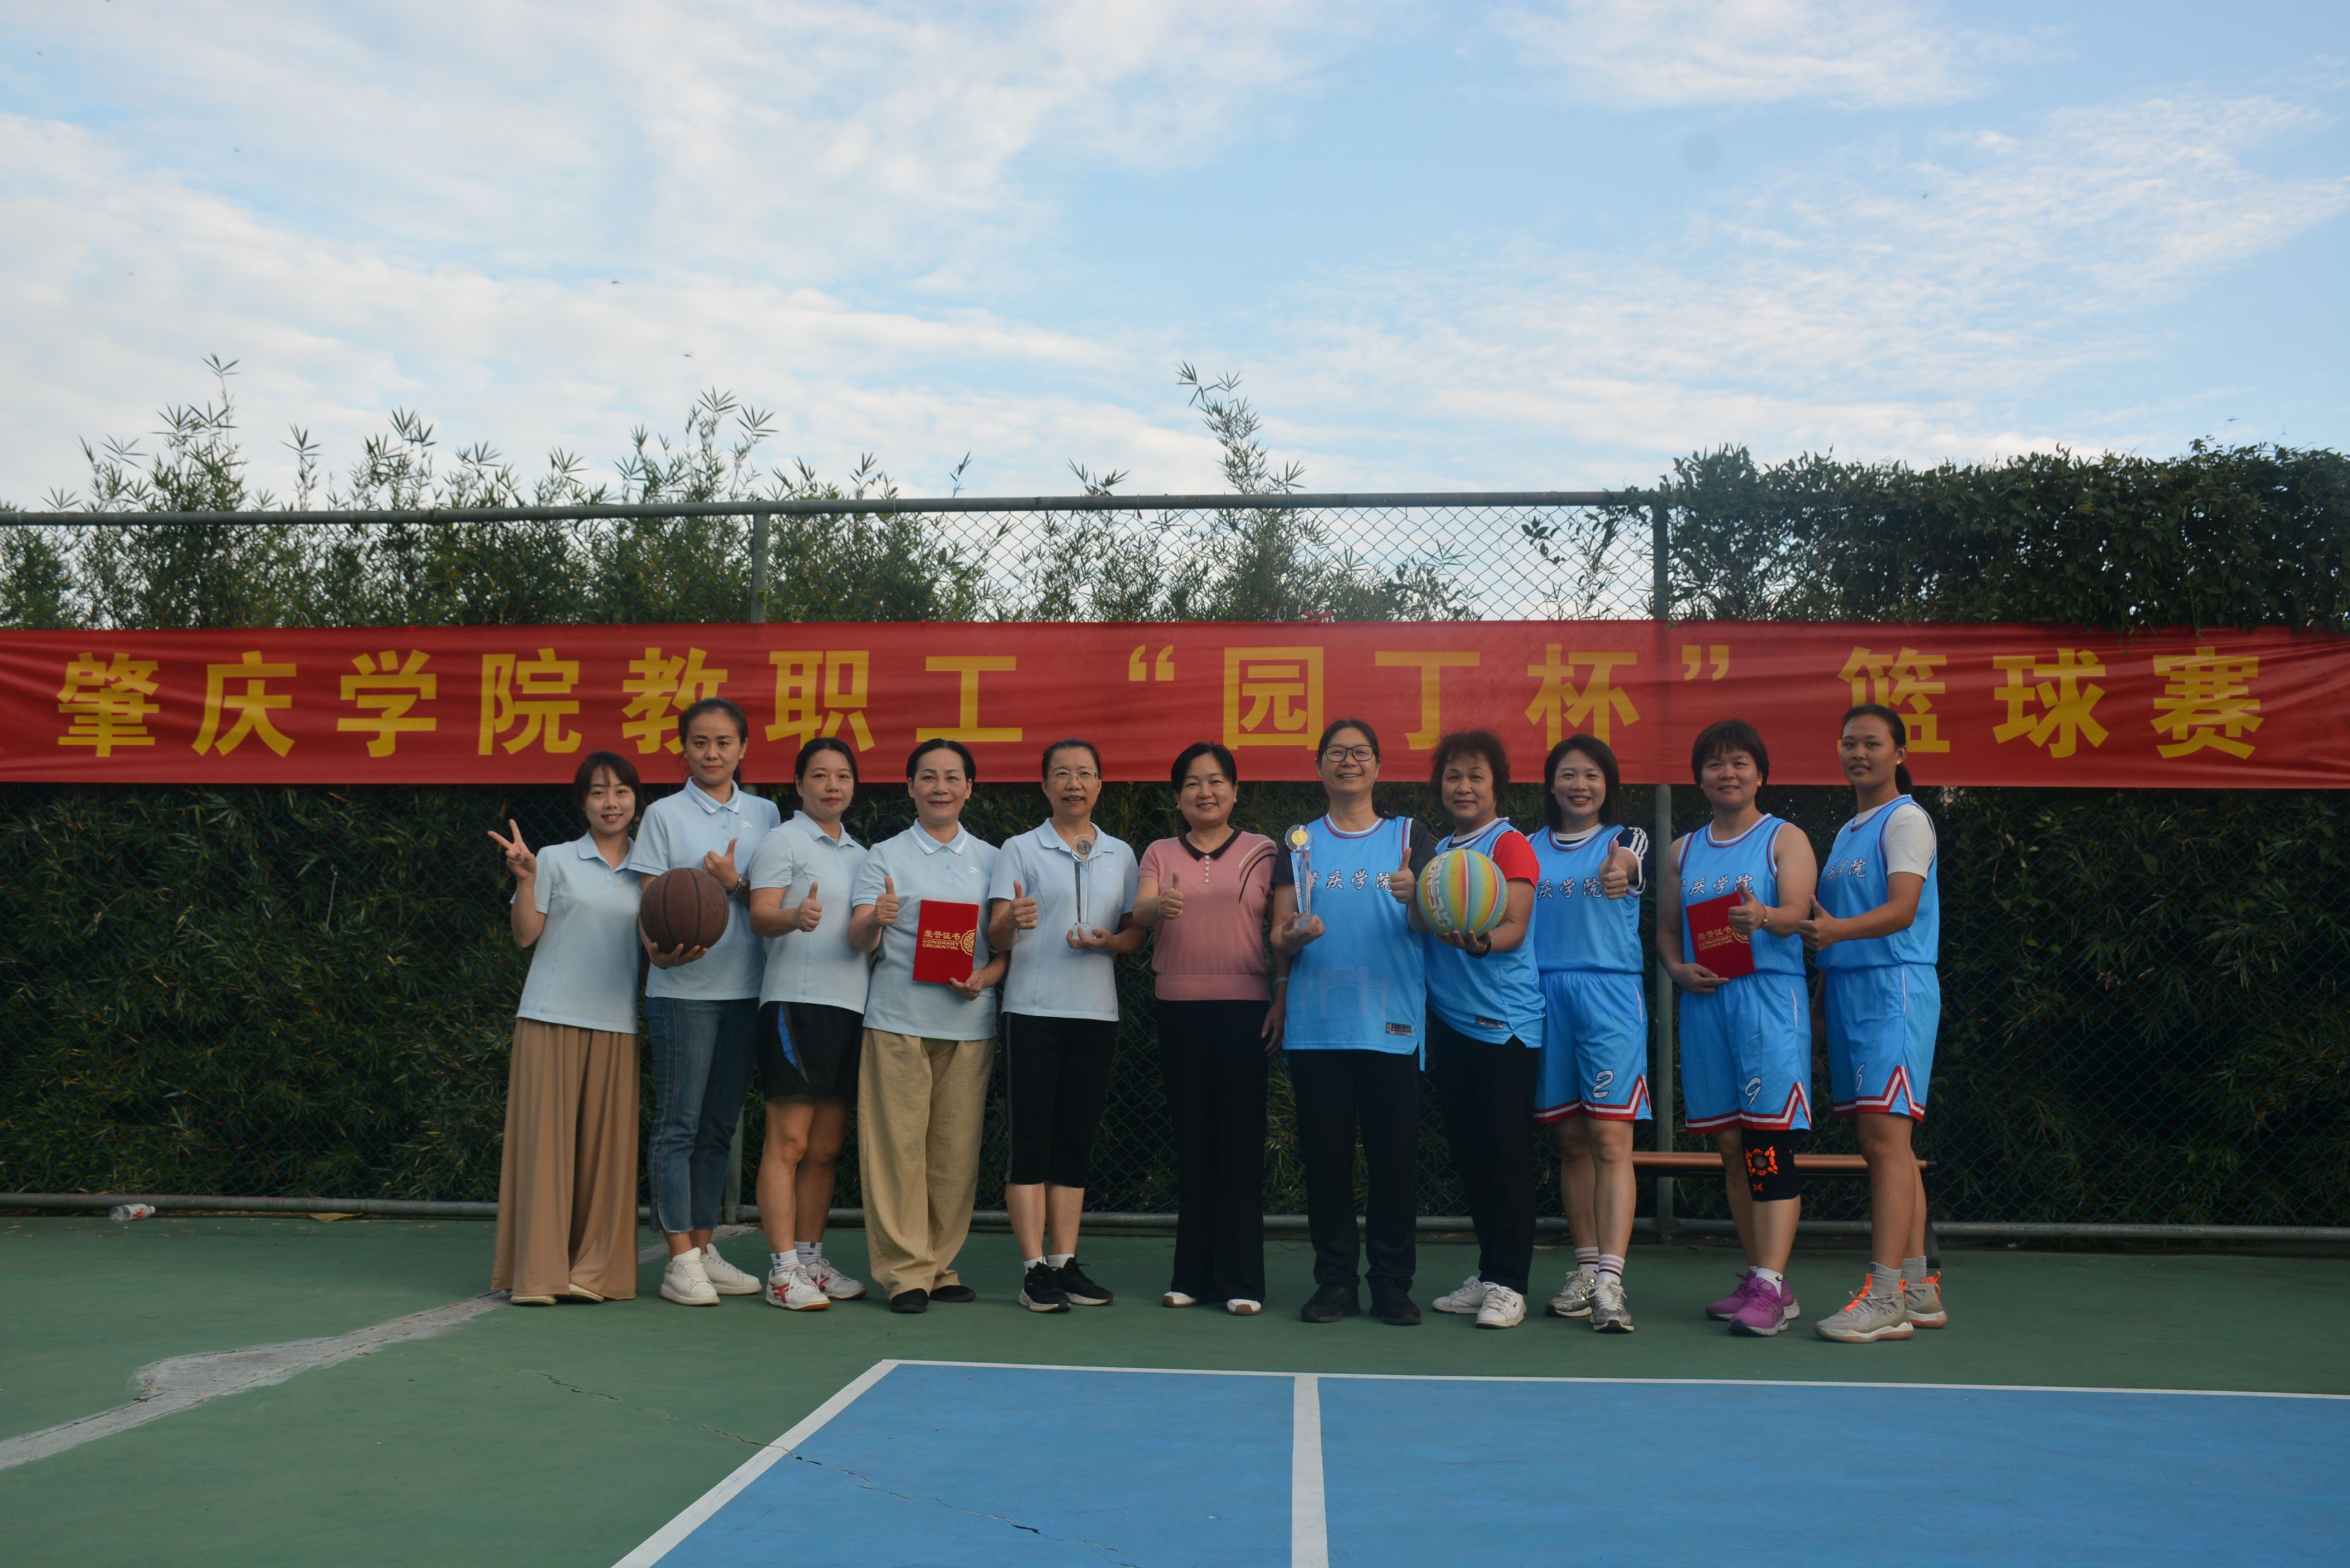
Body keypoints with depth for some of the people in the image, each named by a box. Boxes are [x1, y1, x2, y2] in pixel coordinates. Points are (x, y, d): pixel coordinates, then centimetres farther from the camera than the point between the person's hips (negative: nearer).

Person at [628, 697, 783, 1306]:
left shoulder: (765, 814, 10)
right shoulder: (665, 815, 2)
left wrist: (735, 884, -12)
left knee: (719, 1126, 10)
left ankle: (703, 1250, 18)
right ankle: (680, 1261, 1)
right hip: (683, 989, -3)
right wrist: (662, 951, -20)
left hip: (746, 987, 4)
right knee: (678, 1124, -3)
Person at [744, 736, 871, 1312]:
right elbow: (761, 915, -14)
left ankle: (811, 1260, 18)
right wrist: (794, 917, -33)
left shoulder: (862, 854, 21)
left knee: (826, 1148, 10)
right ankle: (783, 1271, -5)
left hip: (851, 1006, 7)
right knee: (788, 1141, -7)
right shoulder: (782, 842, 0)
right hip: (796, 1001, -7)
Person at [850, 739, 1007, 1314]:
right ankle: (904, 1270, 2)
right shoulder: (885, 857, 5)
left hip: (970, 1023, 3)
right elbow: (859, 940, -3)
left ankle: (942, 1265, 15)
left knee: (956, 1150, 4)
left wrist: (986, 977, -7)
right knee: (898, 1146, -5)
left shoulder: (990, 859, 13)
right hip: (899, 1022, -2)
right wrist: (876, 920, -26)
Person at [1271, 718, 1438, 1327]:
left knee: (1393, 1155, 0)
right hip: (1316, 1025, 1)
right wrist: (1295, 936, -15)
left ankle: (1392, 1284, 11)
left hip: (1392, 1024, -1)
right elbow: (1278, 936, 8)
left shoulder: (1409, 837, 9)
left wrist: (1415, 899, -21)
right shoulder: (1300, 842, 12)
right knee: (1325, 1155, 2)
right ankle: (1335, 1282, 12)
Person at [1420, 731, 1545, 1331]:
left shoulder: (1510, 844, -5)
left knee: (1507, 1155, -3)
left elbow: (1515, 928, -17)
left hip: (1505, 1023, -7)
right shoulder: (1437, 852, 15)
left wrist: (1481, 942, -35)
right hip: (1449, 1021, 7)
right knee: (1468, 1154, 11)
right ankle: (1487, 1274, 21)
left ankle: (1507, 1285, 3)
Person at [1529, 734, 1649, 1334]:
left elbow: (1626, 865, -19)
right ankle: (1586, 1270, 19)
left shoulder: (1627, 839, 5)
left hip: (1611, 992, -3)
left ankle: (1610, 1282, -12)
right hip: (1544, 995, 3)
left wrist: (1619, 871, -43)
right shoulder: (1531, 848, 14)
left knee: (1610, 1138, -9)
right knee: (1571, 1139, 9)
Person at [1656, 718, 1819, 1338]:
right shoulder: (1684, 850, 17)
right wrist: (1679, 969, -2)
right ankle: (1762, 1279, 17)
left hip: (1769, 996, -5)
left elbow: (1797, 910, -11)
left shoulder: (1785, 838, 4)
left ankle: (1769, 1287, -12)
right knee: (1732, 1148, 8)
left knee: (1769, 1141, -11)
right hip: (1703, 1002, 5)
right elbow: (1665, 929, 18)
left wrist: (1763, 917, -33)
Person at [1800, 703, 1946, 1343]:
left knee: (1885, 1137, -14)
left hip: (1895, 989, -8)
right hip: (1848, 992, 8)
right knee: (1882, 1143, 9)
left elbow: (1902, 910, -18)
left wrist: (1835, 930, -34)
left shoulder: (1906, 819, -4)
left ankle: (1885, 1297, -15)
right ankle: (1918, 1287, 15)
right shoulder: (1846, 832, 21)